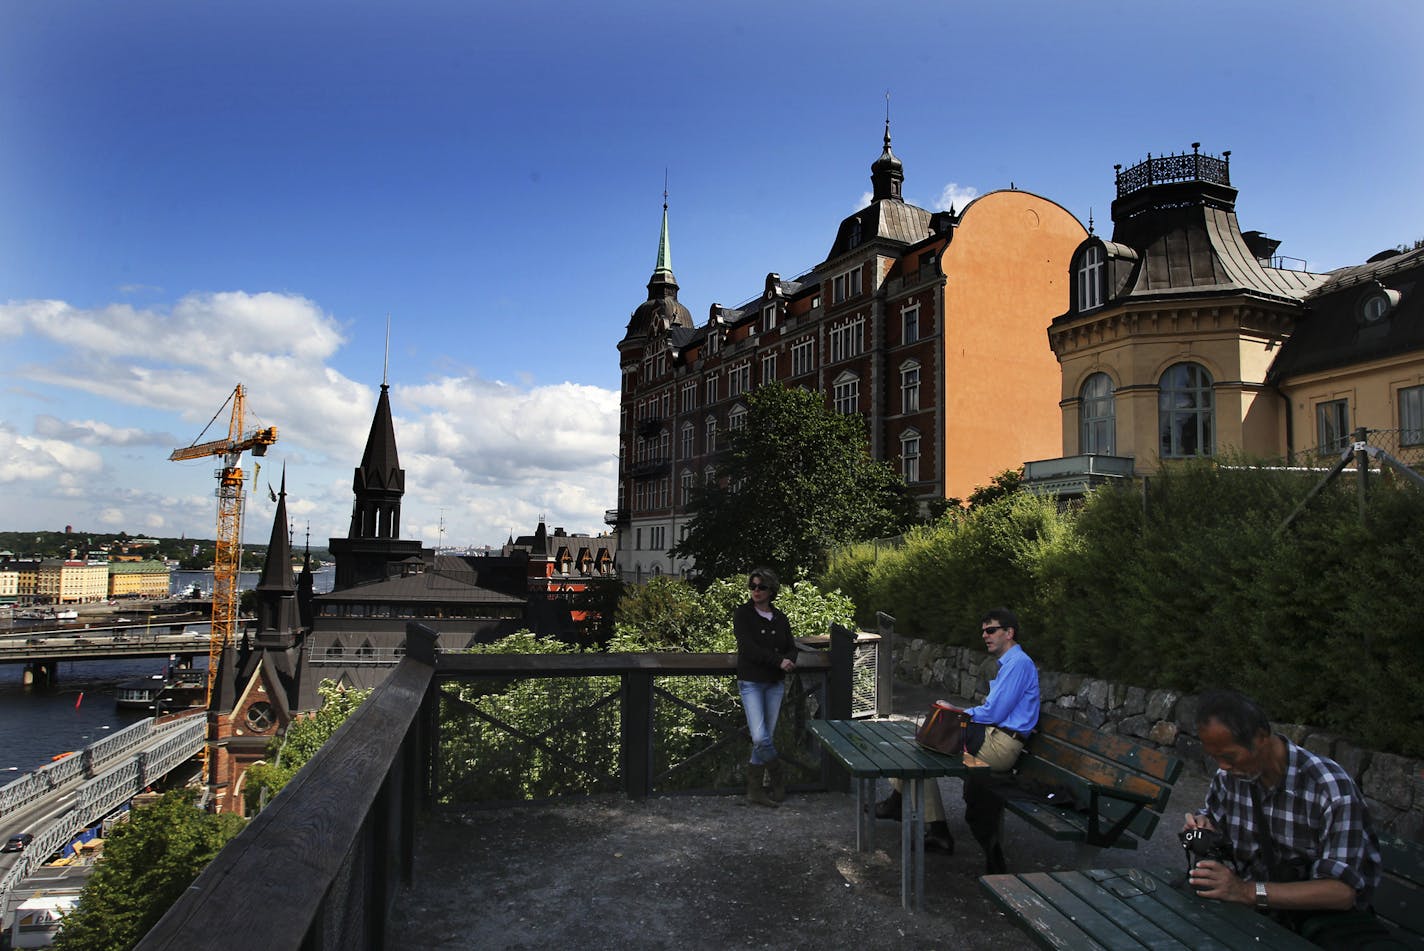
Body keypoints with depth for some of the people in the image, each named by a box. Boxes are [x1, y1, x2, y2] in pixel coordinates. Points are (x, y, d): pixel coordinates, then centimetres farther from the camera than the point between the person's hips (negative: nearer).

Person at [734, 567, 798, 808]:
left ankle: (755, 788, 16)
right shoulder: (743, 614, -5)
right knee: (760, 738, -14)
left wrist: (789, 661, -11)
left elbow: (791, 647, 12)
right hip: (751, 682, -4)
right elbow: (749, 648, -15)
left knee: (765, 738, 5)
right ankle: (778, 773, 12)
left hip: (775, 684, 4)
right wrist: (779, 660, -20)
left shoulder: (780, 618, 8)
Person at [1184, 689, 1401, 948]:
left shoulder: (1330, 788, -21)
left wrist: (1248, 891, -34)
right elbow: (1213, 815, 18)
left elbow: (1342, 891, -25)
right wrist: (1203, 827, -8)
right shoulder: (1227, 776, -4)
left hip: (1322, 912, -5)